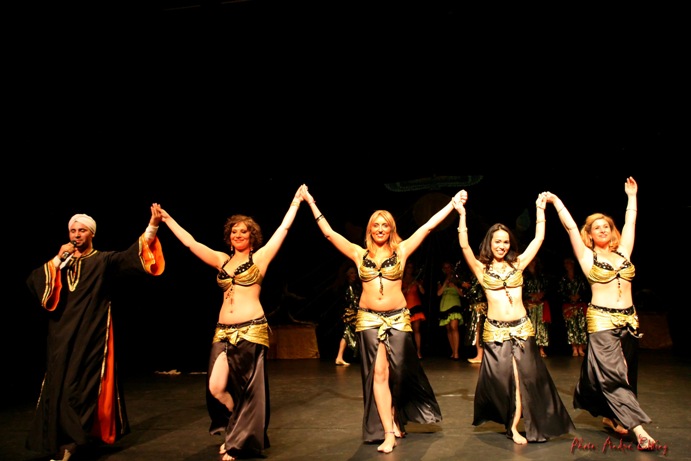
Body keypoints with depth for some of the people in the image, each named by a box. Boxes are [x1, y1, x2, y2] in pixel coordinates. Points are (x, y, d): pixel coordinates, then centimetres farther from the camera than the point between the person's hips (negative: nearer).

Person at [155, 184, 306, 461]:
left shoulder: (260, 257, 2)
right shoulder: (221, 260, 13)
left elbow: (283, 228, 0)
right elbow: (189, 242, 15)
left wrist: (296, 202, 1)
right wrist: (167, 219, 18)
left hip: (251, 330, -4)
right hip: (223, 331, 4)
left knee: (249, 389, 1)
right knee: (216, 388, -1)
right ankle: (236, 431, 26)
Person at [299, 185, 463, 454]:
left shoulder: (401, 250, 2)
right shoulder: (359, 254, 4)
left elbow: (428, 227, 2)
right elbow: (329, 233, 5)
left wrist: (453, 203, 1)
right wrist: (311, 203, 5)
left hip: (398, 318, 0)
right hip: (369, 319, 0)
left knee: (398, 372, 9)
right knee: (378, 373, -2)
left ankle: (396, 418, 34)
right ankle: (389, 432, 4)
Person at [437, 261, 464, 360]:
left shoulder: (457, 280, 10)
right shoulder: (441, 281, 15)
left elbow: (461, 294, 4)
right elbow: (439, 293, 2)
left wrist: (454, 285, -8)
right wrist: (445, 283, -3)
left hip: (455, 305, -3)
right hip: (444, 306, 3)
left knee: (454, 326, -20)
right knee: (448, 329, 3)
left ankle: (456, 353, -23)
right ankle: (453, 352, 10)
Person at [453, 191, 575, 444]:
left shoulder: (518, 264, 6)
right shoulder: (481, 268, 0)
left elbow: (539, 238, 6)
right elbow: (464, 245, -13)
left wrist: (540, 209, 6)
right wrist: (462, 215, -18)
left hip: (521, 328, 2)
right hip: (494, 330, -2)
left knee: (522, 376, 1)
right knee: (500, 378, 6)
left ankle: (514, 426, 12)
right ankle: (499, 414, 33)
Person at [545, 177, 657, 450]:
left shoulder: (623, 252, 11)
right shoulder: (588, 257, 0)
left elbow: (630, 224, 19)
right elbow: (570, 227, -4)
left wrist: (632, 196, 27)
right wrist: (556, 201, -2)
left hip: (629, 320, 5)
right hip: (602, 321, -5)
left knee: (626, 373, 10)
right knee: (613, 374, -10)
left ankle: (610, 416, 26)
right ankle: (638, 428, -11)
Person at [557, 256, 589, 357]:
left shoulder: (580, 276, 7)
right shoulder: (563, 278, 8)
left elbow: (586, 290, 5)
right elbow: (560, 292, 5)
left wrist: (579, 296, -9)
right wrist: (570, 297, -7)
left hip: (581, 304, 0)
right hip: (568, 305, 0)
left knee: (581, 325, -6)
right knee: (571, 326, -5)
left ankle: (581, 349, -1)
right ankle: (574, 349, -3)